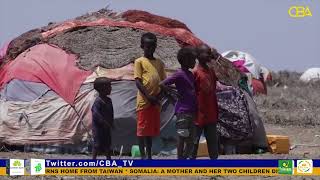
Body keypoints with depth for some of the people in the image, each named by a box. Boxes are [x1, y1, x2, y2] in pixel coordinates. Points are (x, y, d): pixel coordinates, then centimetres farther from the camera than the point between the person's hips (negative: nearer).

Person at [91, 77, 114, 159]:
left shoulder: (108, 100, 11)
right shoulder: (98, 101, -17)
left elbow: (111, 113, 19)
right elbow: (96, 113, -24)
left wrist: (111, 123, 10)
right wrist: (105, 123, -25)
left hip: (106, 127, 8)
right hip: (98, 126, -8)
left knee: (107, 144, 13)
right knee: (98, 143, -7)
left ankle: (109, 159, 20)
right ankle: (93, 159, -2)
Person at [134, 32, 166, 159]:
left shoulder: (159, 63, 15)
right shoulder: (140, 62, 0)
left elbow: (163, 82, 12)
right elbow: (138, 81, -7)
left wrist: (157, 96, -6)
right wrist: (148, 96, -17)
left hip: (155, 102, 5)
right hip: (144, 101, -5)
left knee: (151, 130, 9)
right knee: (142, 129, -3)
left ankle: (149, 156, 15)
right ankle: (143, 156, -1)